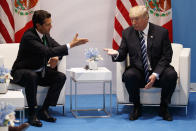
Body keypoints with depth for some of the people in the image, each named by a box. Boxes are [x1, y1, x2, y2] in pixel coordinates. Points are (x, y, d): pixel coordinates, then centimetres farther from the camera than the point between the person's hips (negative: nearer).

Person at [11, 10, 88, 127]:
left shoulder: (45, 34, -2)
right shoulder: (28, 37, -26)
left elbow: (57, 47, 10)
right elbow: (47, 52, -35)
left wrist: (56, 57, -16)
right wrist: (71, 45, -35)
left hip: (39, 71, 8)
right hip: (23, 72, -7)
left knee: (61, 77, -14)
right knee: (32, 76, -40)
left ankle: (44, 110, -9)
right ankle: (32, 113, -27)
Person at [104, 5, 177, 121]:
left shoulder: (161, 32, -5)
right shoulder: (127, 33, 1)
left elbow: (166, 56, -7)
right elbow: (122, 55, 3)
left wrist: (155, 75, -21)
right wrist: (116, 53, -23)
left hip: (157, 72, -1)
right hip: (138, 73, 1)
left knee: (171, 74, -32)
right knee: (128, 75, -32)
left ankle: (164, 107, -9)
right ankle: (137, 107, -8)